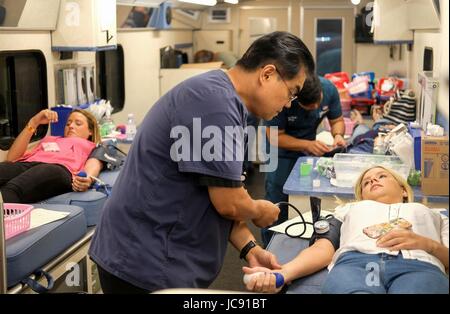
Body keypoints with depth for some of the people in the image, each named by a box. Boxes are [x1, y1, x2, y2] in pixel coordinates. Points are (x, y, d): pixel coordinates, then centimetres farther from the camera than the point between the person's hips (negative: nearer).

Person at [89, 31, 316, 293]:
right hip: (149, 265, -9)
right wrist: (260, 211, 0)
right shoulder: (216, 101, -22)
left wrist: (250, 249, 3)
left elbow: (220, 198, 13)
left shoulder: (222, 98, 10)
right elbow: (228, 203, -21)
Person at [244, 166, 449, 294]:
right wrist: (282, 273, -4)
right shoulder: (349, 209, 36)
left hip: (420, 266, 0)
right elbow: (323, 248, 16)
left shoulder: (432, 214, 38)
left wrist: (427, 243, 1)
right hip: (354, 263, 0)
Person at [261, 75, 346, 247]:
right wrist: (308, 145, -36)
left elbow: (337, 120, -4)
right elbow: (275, 136, -26)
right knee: (276, 200, -4)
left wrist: (338, 135, -27)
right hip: (282, 150, -4)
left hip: (311, 150, 4)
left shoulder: (329, 89, -20)